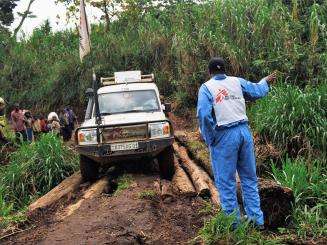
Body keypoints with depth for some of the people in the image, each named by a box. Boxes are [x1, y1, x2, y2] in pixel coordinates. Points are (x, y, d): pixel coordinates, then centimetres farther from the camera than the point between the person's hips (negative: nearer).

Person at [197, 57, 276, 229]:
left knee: (226, 181, 5)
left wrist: (209, 140, -5)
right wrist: (266, 81, 42)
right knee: (249, 178, 15)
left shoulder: (206, 88, -3)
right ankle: (257, 219, 20)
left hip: (224, 136, -4)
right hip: (244, 131, 5)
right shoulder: (237, 82, 8)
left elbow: (204, 115, -15)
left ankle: (234, 223, 10)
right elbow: (258, 91, 21)